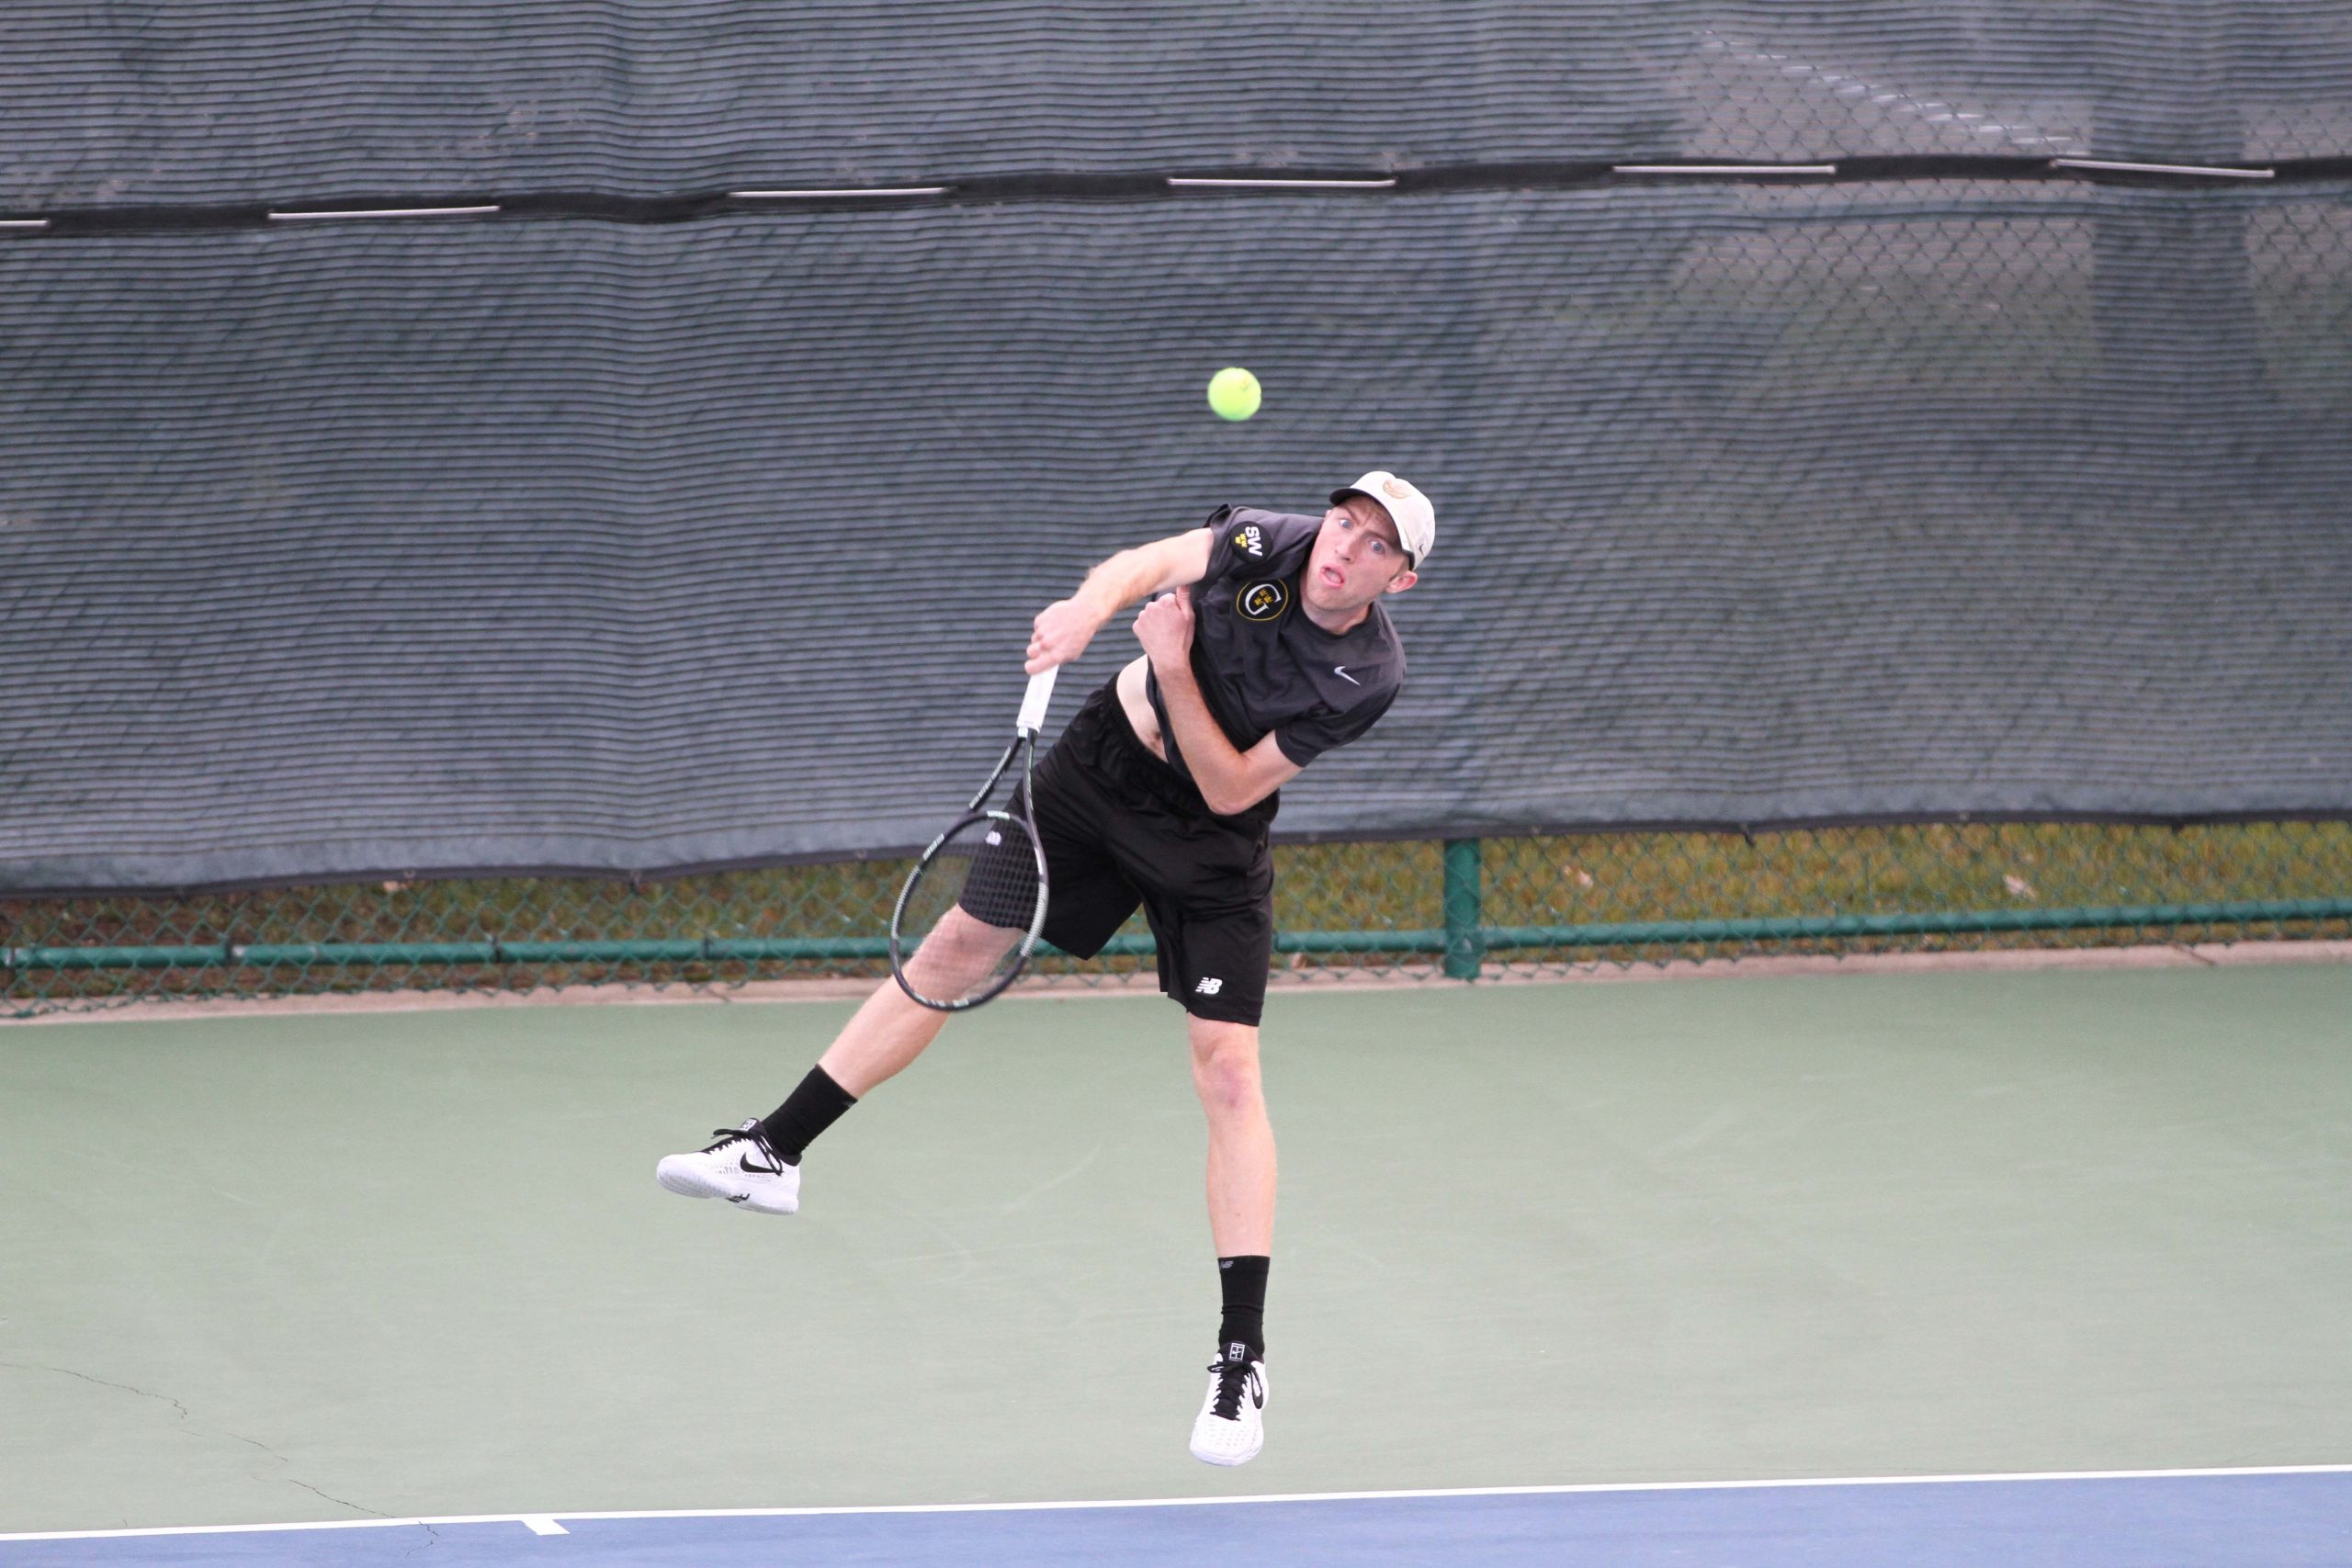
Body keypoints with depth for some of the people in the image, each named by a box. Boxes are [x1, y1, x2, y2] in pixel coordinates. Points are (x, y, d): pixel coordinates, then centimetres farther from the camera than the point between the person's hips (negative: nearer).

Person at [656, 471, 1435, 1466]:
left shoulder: (1367, 676, -24)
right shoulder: (1264, 545, -19)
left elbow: (1231, 788, -22)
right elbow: (1143, 566, -33)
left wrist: (1175, 672, -32)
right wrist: (1087, 610, -54)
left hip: (1209, 847, -3)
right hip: (1100, 766, 3)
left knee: (1228, 1072, -11)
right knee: (960, 939, 4)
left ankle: (1241, 1360, -8)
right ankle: (776, 1152, 15)